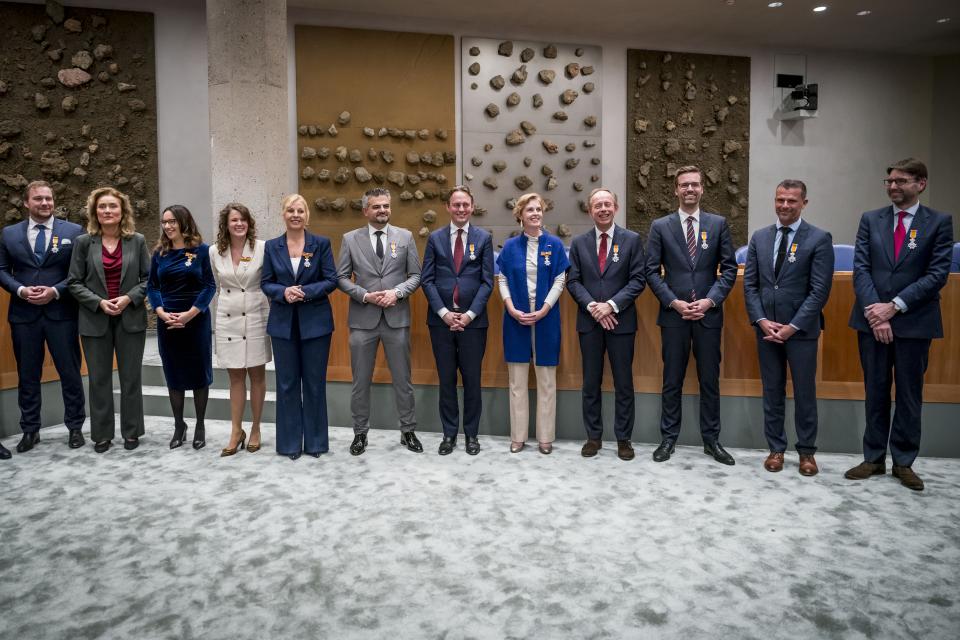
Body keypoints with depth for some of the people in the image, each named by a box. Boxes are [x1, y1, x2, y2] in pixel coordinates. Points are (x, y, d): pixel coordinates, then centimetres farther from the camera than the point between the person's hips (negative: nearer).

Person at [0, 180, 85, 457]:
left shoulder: (74, 231, 3)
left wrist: (56, 291, -12)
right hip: (23, 314, 2)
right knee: (27, 375, 9)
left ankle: (75, 427, 17)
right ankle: (30, 430, 21)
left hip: (61, 313, -2)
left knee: (70, 372, 4)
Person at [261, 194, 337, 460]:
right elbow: (266, 283, 5)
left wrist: (306, 292, -18)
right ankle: (290, 442, 18)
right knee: (287, 383, 7)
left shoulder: (321, 244, 0)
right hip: (283, 322, 2)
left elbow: (331, 280, -4)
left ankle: (315, 441, 18)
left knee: (315, 382, 5)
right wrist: (283, 292, -15)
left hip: (315, 321, -2)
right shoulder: (272, 246, 5)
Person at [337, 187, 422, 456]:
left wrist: (397, 292, -13)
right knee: (361, 380, 8)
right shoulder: (350, 239, 3)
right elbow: (342, 277, 2)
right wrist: (365, 296, -12)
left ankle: (408, 431, 22)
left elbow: (416, 275, 4)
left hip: (397, 318, 0)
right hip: (363, 319, 0)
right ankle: (360, 433, 23)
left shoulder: (405, 236, 5)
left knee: (403, 379, 8)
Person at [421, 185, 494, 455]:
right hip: (441, 319, 1)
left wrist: (469, 314, -10)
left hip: (473, 320, -1)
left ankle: (471, 434, 19)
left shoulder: (483, 238, 3)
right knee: (446, 380, 8)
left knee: (472, 380, 6)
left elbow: (487, 281, -1)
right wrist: (444, 312, -9)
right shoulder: (435, 238, 6)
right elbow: (427, 279, 2)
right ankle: (449, 433, 19)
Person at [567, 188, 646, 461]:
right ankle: (593, 436, 20)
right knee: (591, 383, 8)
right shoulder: (579, 242, 7)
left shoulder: (632, 239, 2)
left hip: (621, 321, -2)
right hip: (589, 322, 2)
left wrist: (611, 305, -14)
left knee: (624, 383, 4)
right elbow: (573, 281, 3)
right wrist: (592, 306, -12)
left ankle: (623, 439, 16)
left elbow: (638, 279, -4)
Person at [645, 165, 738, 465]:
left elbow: (729, 268, 4)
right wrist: (674, 302, -10)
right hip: (673, 314, -1)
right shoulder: (660, 226, 3)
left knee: (710, 380, 7)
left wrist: (710, 300, -9)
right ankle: (668, 438, 17)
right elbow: (652, 271, 0)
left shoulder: (718, 223, 6)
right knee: (672, 381, 7)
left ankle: (711, 440, 19)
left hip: (709, 314, 1)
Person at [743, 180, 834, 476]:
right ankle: (776, 448, 21)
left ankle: (807, 451, 21)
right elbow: (750, 284, 5)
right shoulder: (759, 237, 7)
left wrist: (792, 326, -15)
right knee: (772, 392, 10)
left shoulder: (819, 239, -5)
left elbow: (820, 290, -10)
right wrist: (762, 321, -7)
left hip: (801, 329, -3)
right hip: (766, 328, 3)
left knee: (804, 392, 7)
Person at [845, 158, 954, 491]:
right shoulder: (870, 219, 7)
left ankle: (903, 462, 19)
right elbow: (861, 268, 0)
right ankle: (873, 458, 18)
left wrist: (894, 306, -15)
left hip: (914, 322, -2)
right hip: (872, 319, 2)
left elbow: (937, 274, -7)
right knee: (875, 392, 9)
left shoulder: (939, 222, 1)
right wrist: (875, 313, -11)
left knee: (909, 394, 7)